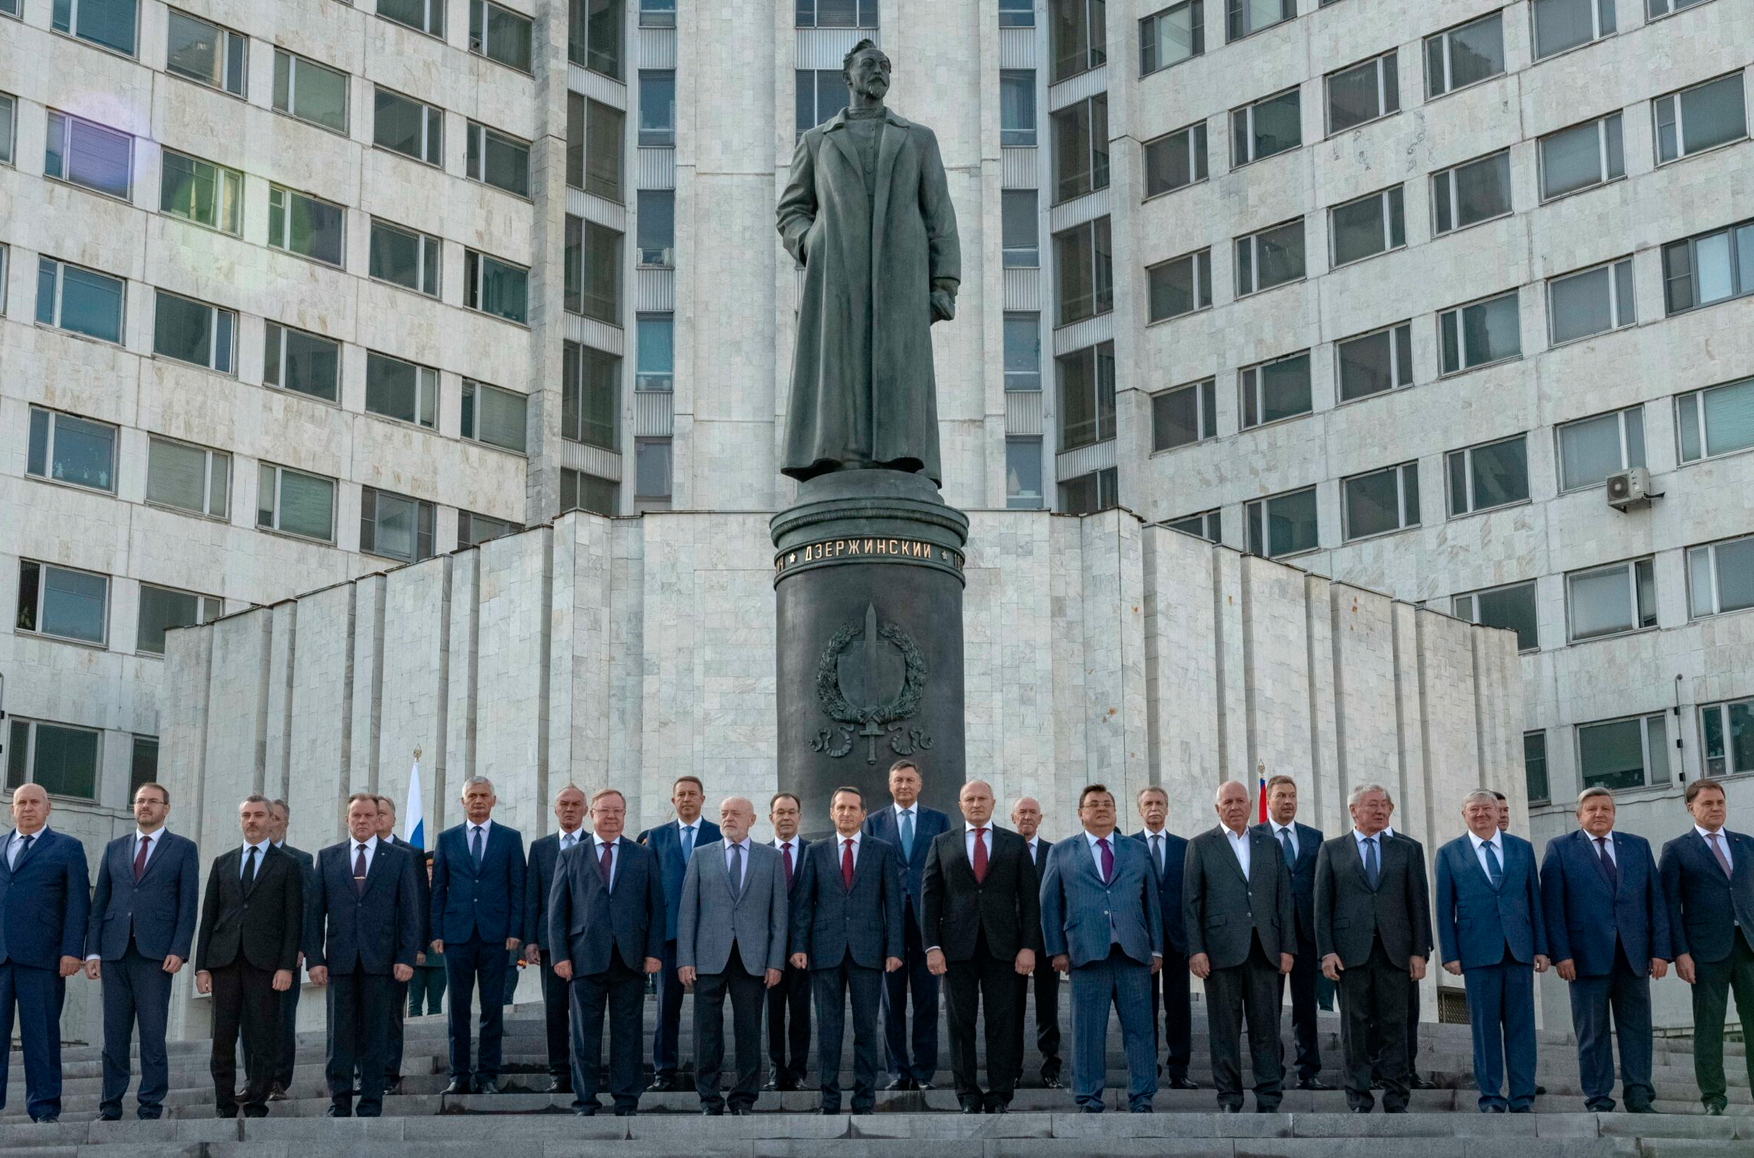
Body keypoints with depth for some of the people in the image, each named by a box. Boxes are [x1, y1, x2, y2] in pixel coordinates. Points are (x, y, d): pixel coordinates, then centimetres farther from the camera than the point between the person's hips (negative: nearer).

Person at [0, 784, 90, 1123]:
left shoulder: (67, 848, 8)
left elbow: (78, 903, 2)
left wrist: (72, 951, -9)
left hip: (40, 956, -3)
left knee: (41, 1033, -1)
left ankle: (44, 1108, 3)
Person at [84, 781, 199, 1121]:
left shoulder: (182, 849, 8)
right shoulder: (114, 849, 17)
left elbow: (188, 903, 1)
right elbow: (99, 902, 13)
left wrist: (179, 950, -10)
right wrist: (92, 950, 3)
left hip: (155, 953, -3)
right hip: (115, 951, 3)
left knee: (153, 1034, -4)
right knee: (114, 1034, 4)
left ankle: (150, 1108, 0)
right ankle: (110, 1108, 8)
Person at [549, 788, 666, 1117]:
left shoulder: (644, 856, 13)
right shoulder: (570, 858, 11)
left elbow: (656, 906, 8)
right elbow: (556, 910, 8)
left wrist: (654, 952, -2)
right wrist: (560, 955, -2)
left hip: (631, 958, 0)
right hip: (585, 956, 0)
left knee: (627, 1031, 2)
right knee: (585, 1033, 2)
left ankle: (626, 1103, 8)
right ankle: (585, 1102, 10)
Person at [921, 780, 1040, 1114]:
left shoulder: (1015, 844, 11)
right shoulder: (942, 844, 11)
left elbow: (1029, 898, 7)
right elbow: (929, 897, 7)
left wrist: (1029, 946, -3)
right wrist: (932, 946, -3)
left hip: (1003, 947, 0)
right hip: (957, 947, 0)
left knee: (1003, 1024, -1)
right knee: (961, 1023, 1)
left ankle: (999, 1097, 5)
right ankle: (968, 1097, 7)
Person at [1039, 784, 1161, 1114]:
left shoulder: (1138, 851, 16)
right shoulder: (1062, 853, 11)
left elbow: (1152, 901, 15)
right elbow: (1049, 904, 9)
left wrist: (1157, 948, 9)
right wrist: (1056, 950, 2)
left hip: (1134, 952, 1)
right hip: (1087, 954, -1)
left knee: (1140, 1027, 0)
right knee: (1088, 1030, 0)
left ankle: (1141, 1099, 7)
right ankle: (1089, 1100, 8)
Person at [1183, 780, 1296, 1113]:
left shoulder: (1269, 844, 15)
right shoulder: (1200, 846, 7)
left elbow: (1284, 897, 13)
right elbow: (1190, 902, 2)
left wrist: (1287, 947, 4)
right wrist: (1195, 949, -7)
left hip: (1264, 949, 2)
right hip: (1222, 948, -2)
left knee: (1267, 1026, 1)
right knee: (1225, 1029, 1)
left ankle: (1269, 1101, 5)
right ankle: (1229, 1099, 7)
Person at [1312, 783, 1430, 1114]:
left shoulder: (1405, 850, 13)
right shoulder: (1331, 850, 9)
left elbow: (1418, 902, 10)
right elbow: (1321, 904, 5)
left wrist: (1419, 951, 2)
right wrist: (1326, 951, -5)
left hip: (1394, 949, 1)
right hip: (1351, 950, -1)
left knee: (1393, 1025, 0)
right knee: (1355, 1026, 1)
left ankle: (1396, 1100, 4)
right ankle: (1359, 1101, 6)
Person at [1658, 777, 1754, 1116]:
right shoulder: (1676, 850, 5)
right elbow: (1670, 905, 0)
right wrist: (1680, 952, -8)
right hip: (1707, 948, -3)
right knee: (1708, 1027, 0)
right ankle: (1713, 1099, 6)